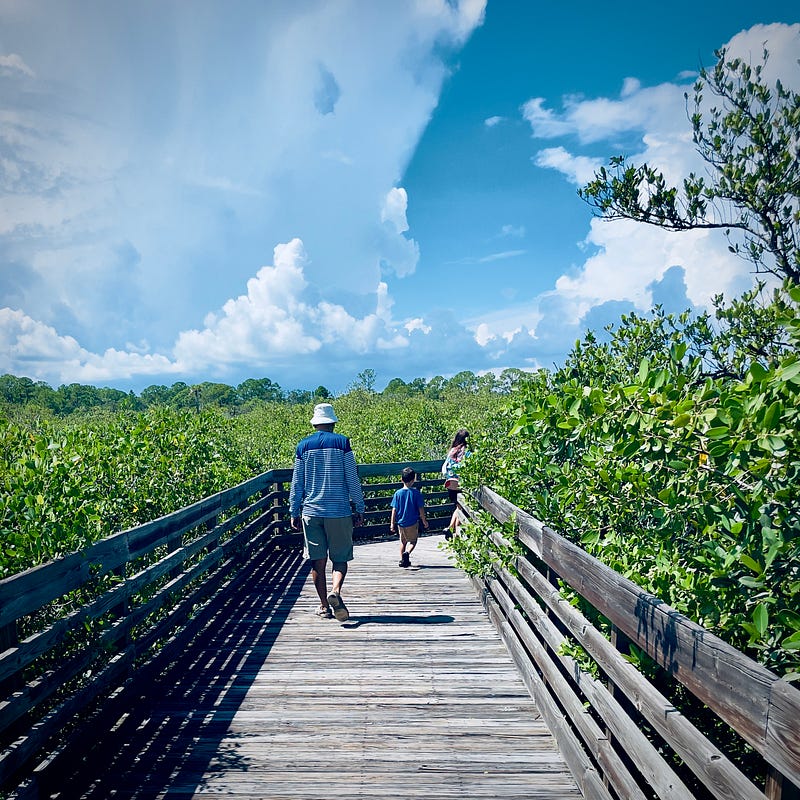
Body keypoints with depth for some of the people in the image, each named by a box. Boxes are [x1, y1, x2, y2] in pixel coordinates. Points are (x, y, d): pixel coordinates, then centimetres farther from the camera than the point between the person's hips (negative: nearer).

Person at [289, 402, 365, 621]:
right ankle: (335, 591, -19)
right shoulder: (342, 443, -3)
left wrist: (294, 513, 13)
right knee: (340, 558, 6)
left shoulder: (303, 446, 4)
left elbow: (297, 484, 6)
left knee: (318, 561, 8)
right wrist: (360, 509, 5)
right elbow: (352, 479, -2)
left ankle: (324, 606, 12)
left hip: (311, 511, 2)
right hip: (339, 512, -2)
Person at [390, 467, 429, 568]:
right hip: (413, 522, -2)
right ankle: (407, 552, -15)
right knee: (413, 541, 12)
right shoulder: (416, 493, -10)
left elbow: (394, 510, -4)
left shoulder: (398, 493, -5)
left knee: (403, 541, 21)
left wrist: (392, 523, 3)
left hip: (401, 522, 2)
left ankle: (402, 560, 19)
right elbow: (421, 509, -7)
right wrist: (424, 521, 5)